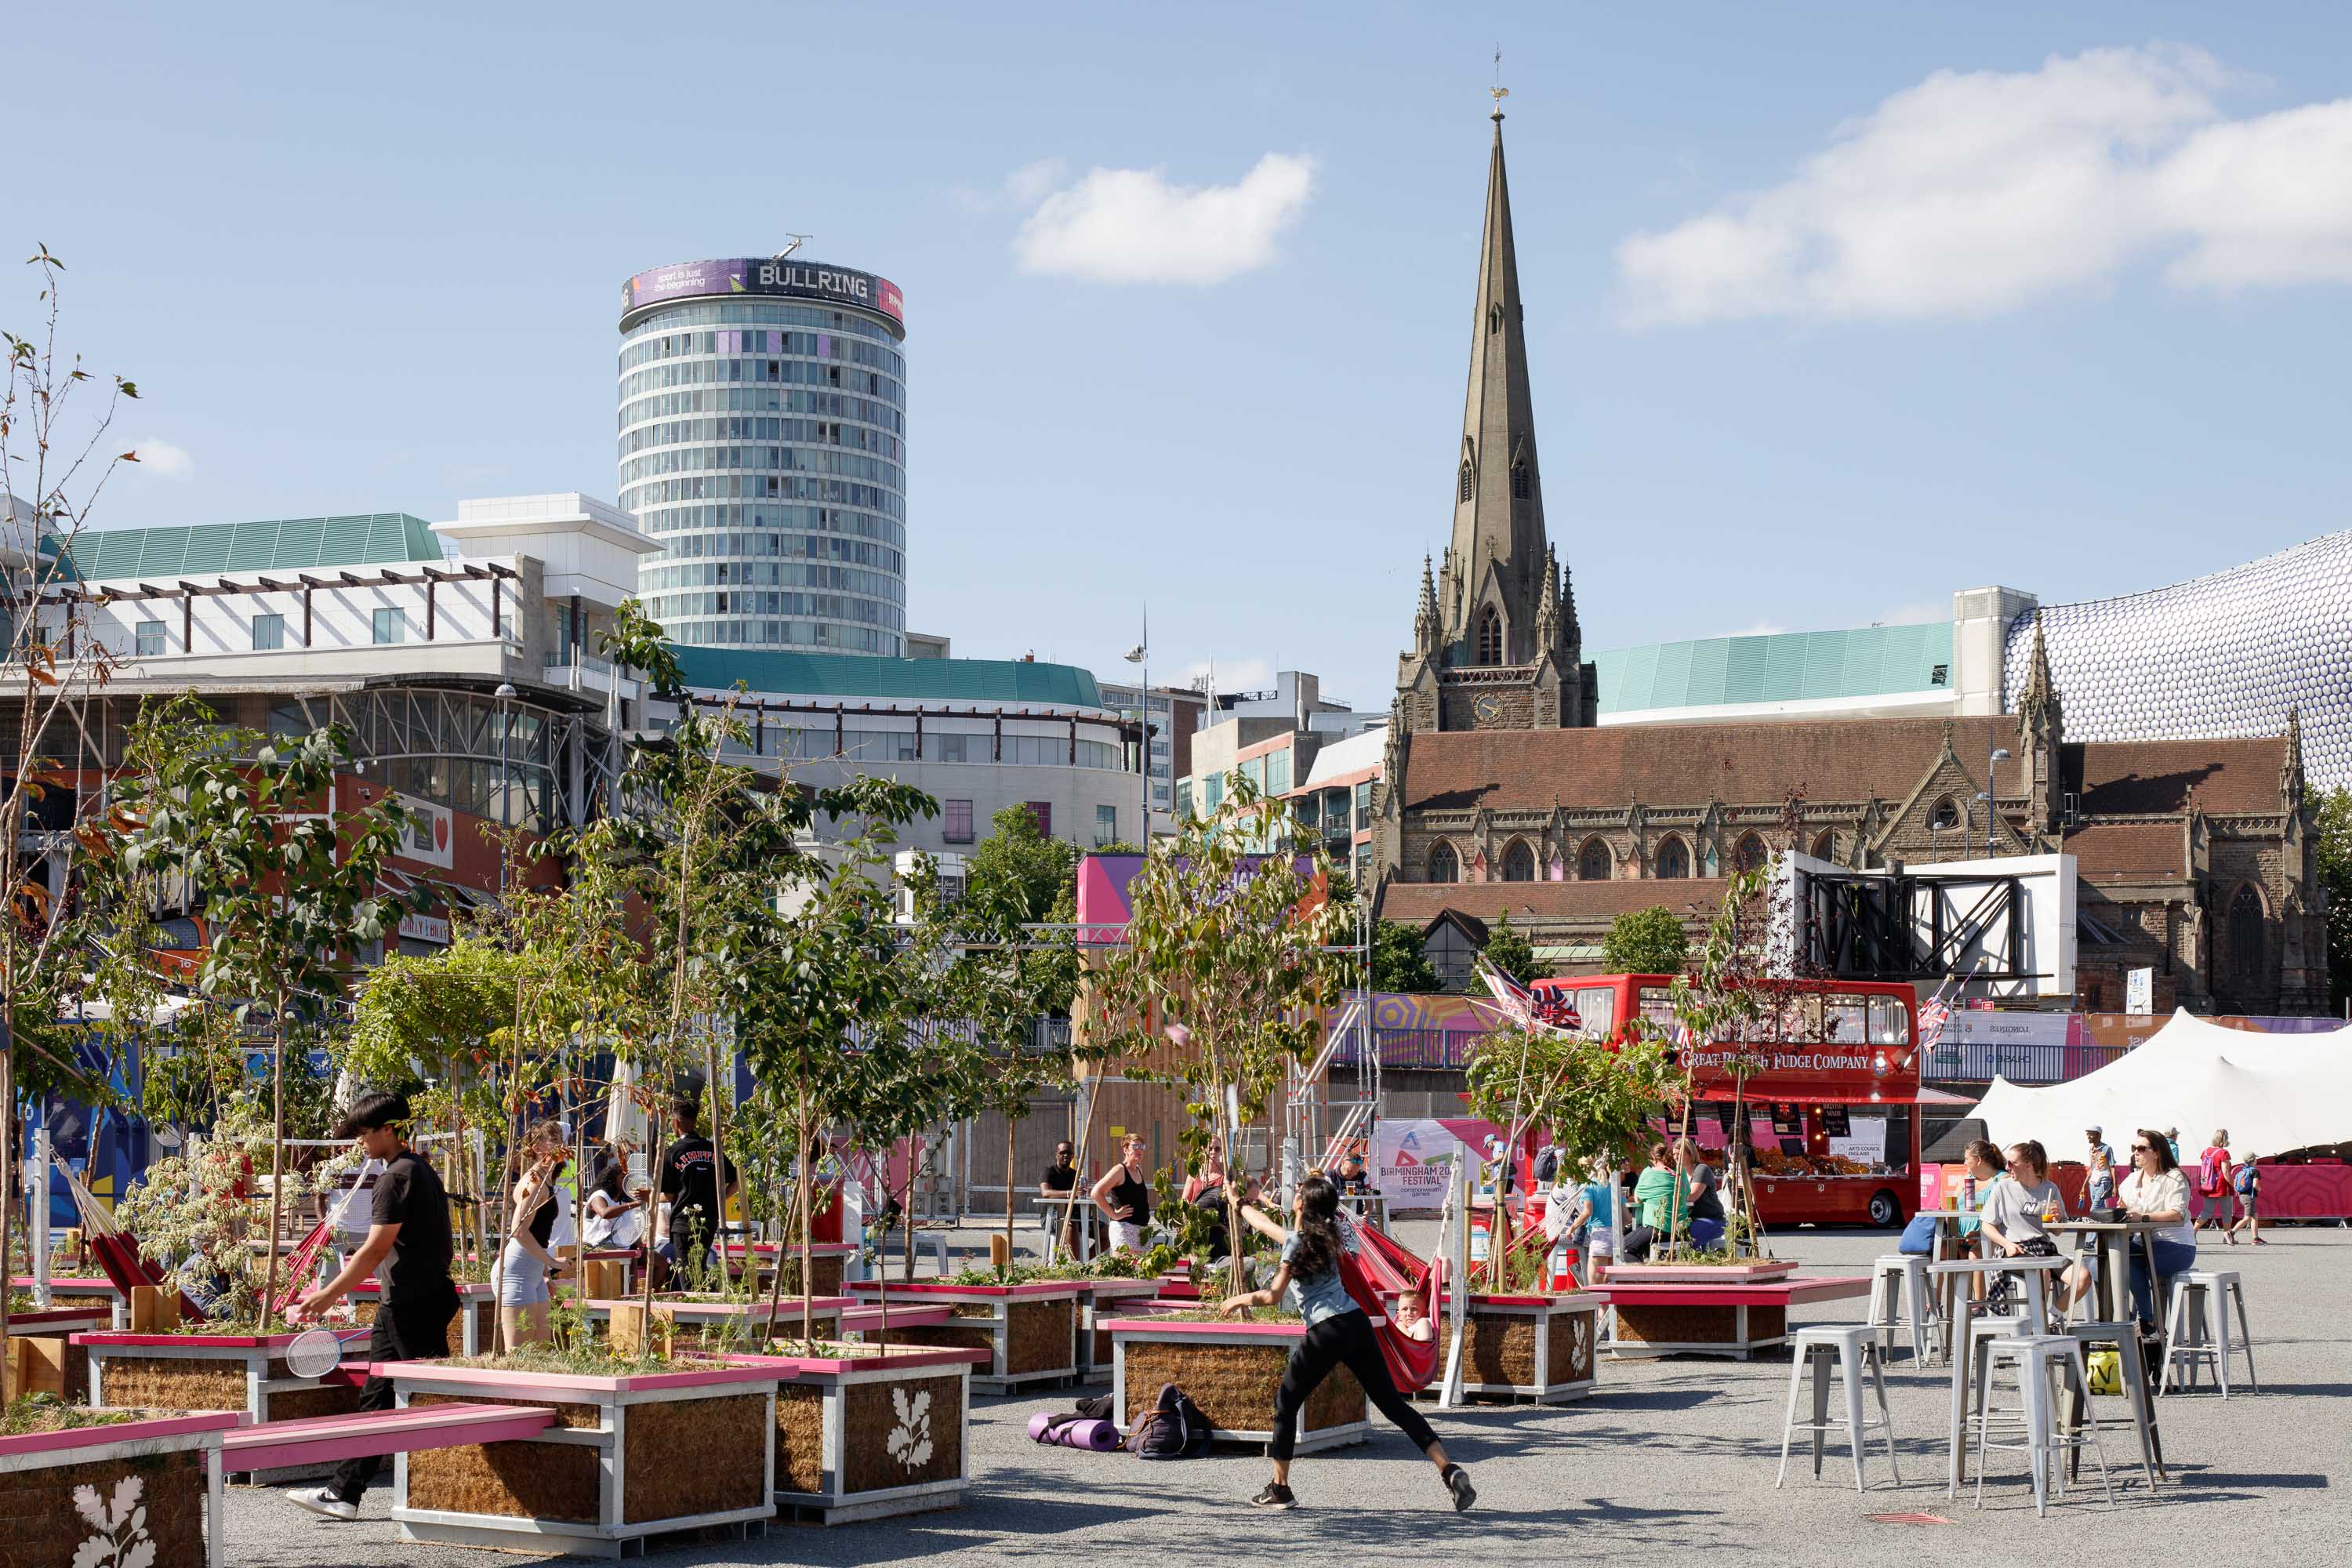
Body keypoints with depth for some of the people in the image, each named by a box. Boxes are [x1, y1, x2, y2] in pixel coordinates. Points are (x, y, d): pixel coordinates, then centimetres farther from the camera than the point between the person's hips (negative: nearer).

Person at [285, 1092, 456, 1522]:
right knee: (376, 1397, 11)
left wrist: (329, 1295, -15)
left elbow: (376, 1248, -19)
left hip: (411, 1306, -10)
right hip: (402, 1306, 10)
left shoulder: (398, 1177, -15)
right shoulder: (421, 1169, 15)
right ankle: (344, 1493, 15)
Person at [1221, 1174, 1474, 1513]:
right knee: (1393, 1402, 5)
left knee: (1285, 1403, 10)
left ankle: (1280, 1488, 12)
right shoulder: (1323, 1235, 16)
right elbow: (1277, 1231, 35)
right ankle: (1450, 1470, -6)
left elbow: (1272, 1296, -11)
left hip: (1327, 1332, -7)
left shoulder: (1297, 1243, -6)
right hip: (1358, 1323, 7)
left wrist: (1240, 1299, 9)